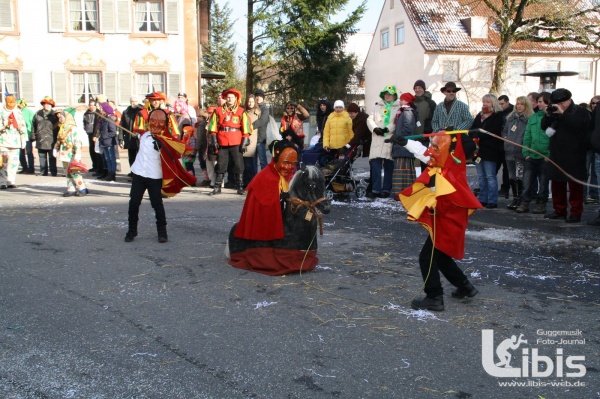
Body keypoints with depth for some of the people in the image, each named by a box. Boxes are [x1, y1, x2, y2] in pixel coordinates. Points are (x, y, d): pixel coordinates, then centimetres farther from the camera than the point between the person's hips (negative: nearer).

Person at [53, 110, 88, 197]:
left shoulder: (72, 128, -12)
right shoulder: (61, 128, 13)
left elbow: (77, 142, -16)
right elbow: (58, 141, 22)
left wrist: (77, 154, -20)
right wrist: (56, 149, 15)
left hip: (71, 155, -8)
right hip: (64, 154, 8)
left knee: (74, 172, -8)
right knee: (68, 173, 9)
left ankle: (83, 189, -2)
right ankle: (71, 189, 13)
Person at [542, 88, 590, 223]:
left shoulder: (580, 112, -3)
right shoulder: (556, 113, 16)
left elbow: (580, 124, -22)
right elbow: (543, 126, 14)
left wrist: (563, 113, -22)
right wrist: (548, 115, -4)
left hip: (573, 156, -7)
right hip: (557, 155, 7)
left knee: (575, 185, -3)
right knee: (557, 184, 10)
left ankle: (576, 213, 1)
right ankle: (559, 211, 20)